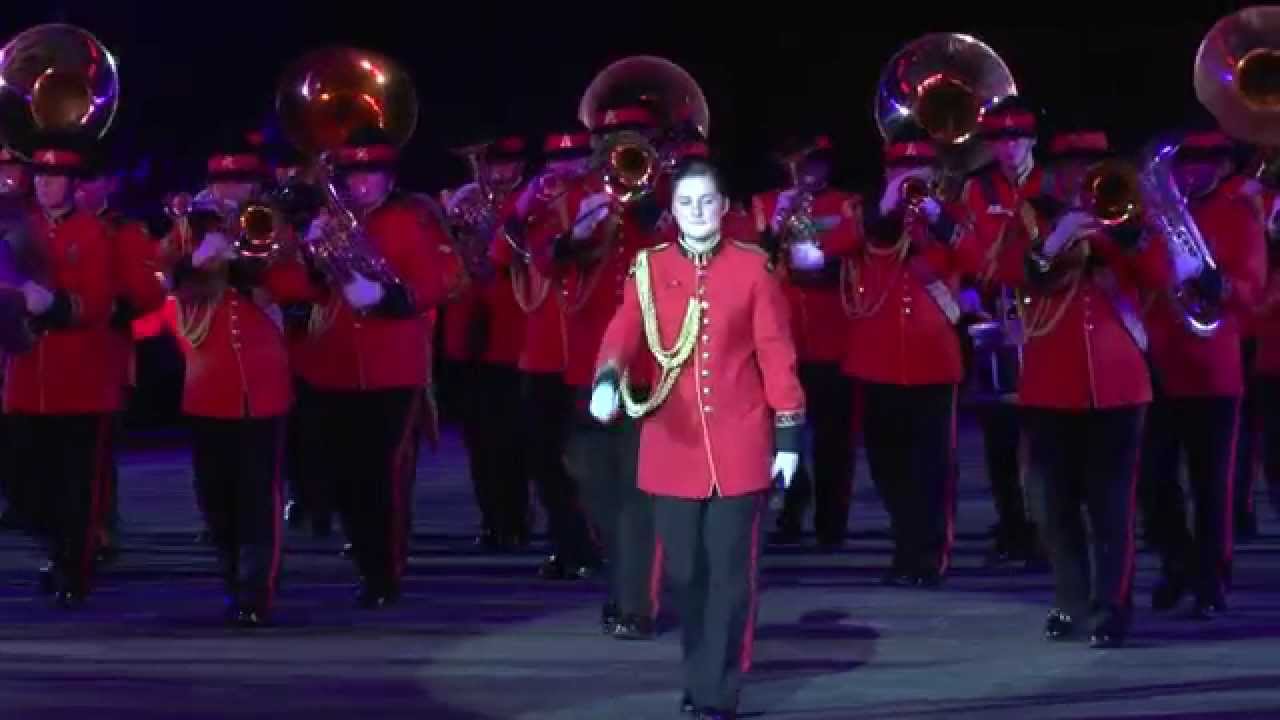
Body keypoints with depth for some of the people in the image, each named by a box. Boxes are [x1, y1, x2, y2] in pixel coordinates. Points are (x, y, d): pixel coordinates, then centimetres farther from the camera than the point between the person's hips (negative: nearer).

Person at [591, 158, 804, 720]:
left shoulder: (753, 267, 0)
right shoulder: (648, 269, 3)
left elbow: (777, 353, 0)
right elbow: (623, 332, -9)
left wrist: (788, 435, -2)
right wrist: (607, 380, -30)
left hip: (738, 445, -2)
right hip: (673, 445, 2)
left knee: (730, 572, -2)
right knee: (683, 570, 9)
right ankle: (702, 671, 27)